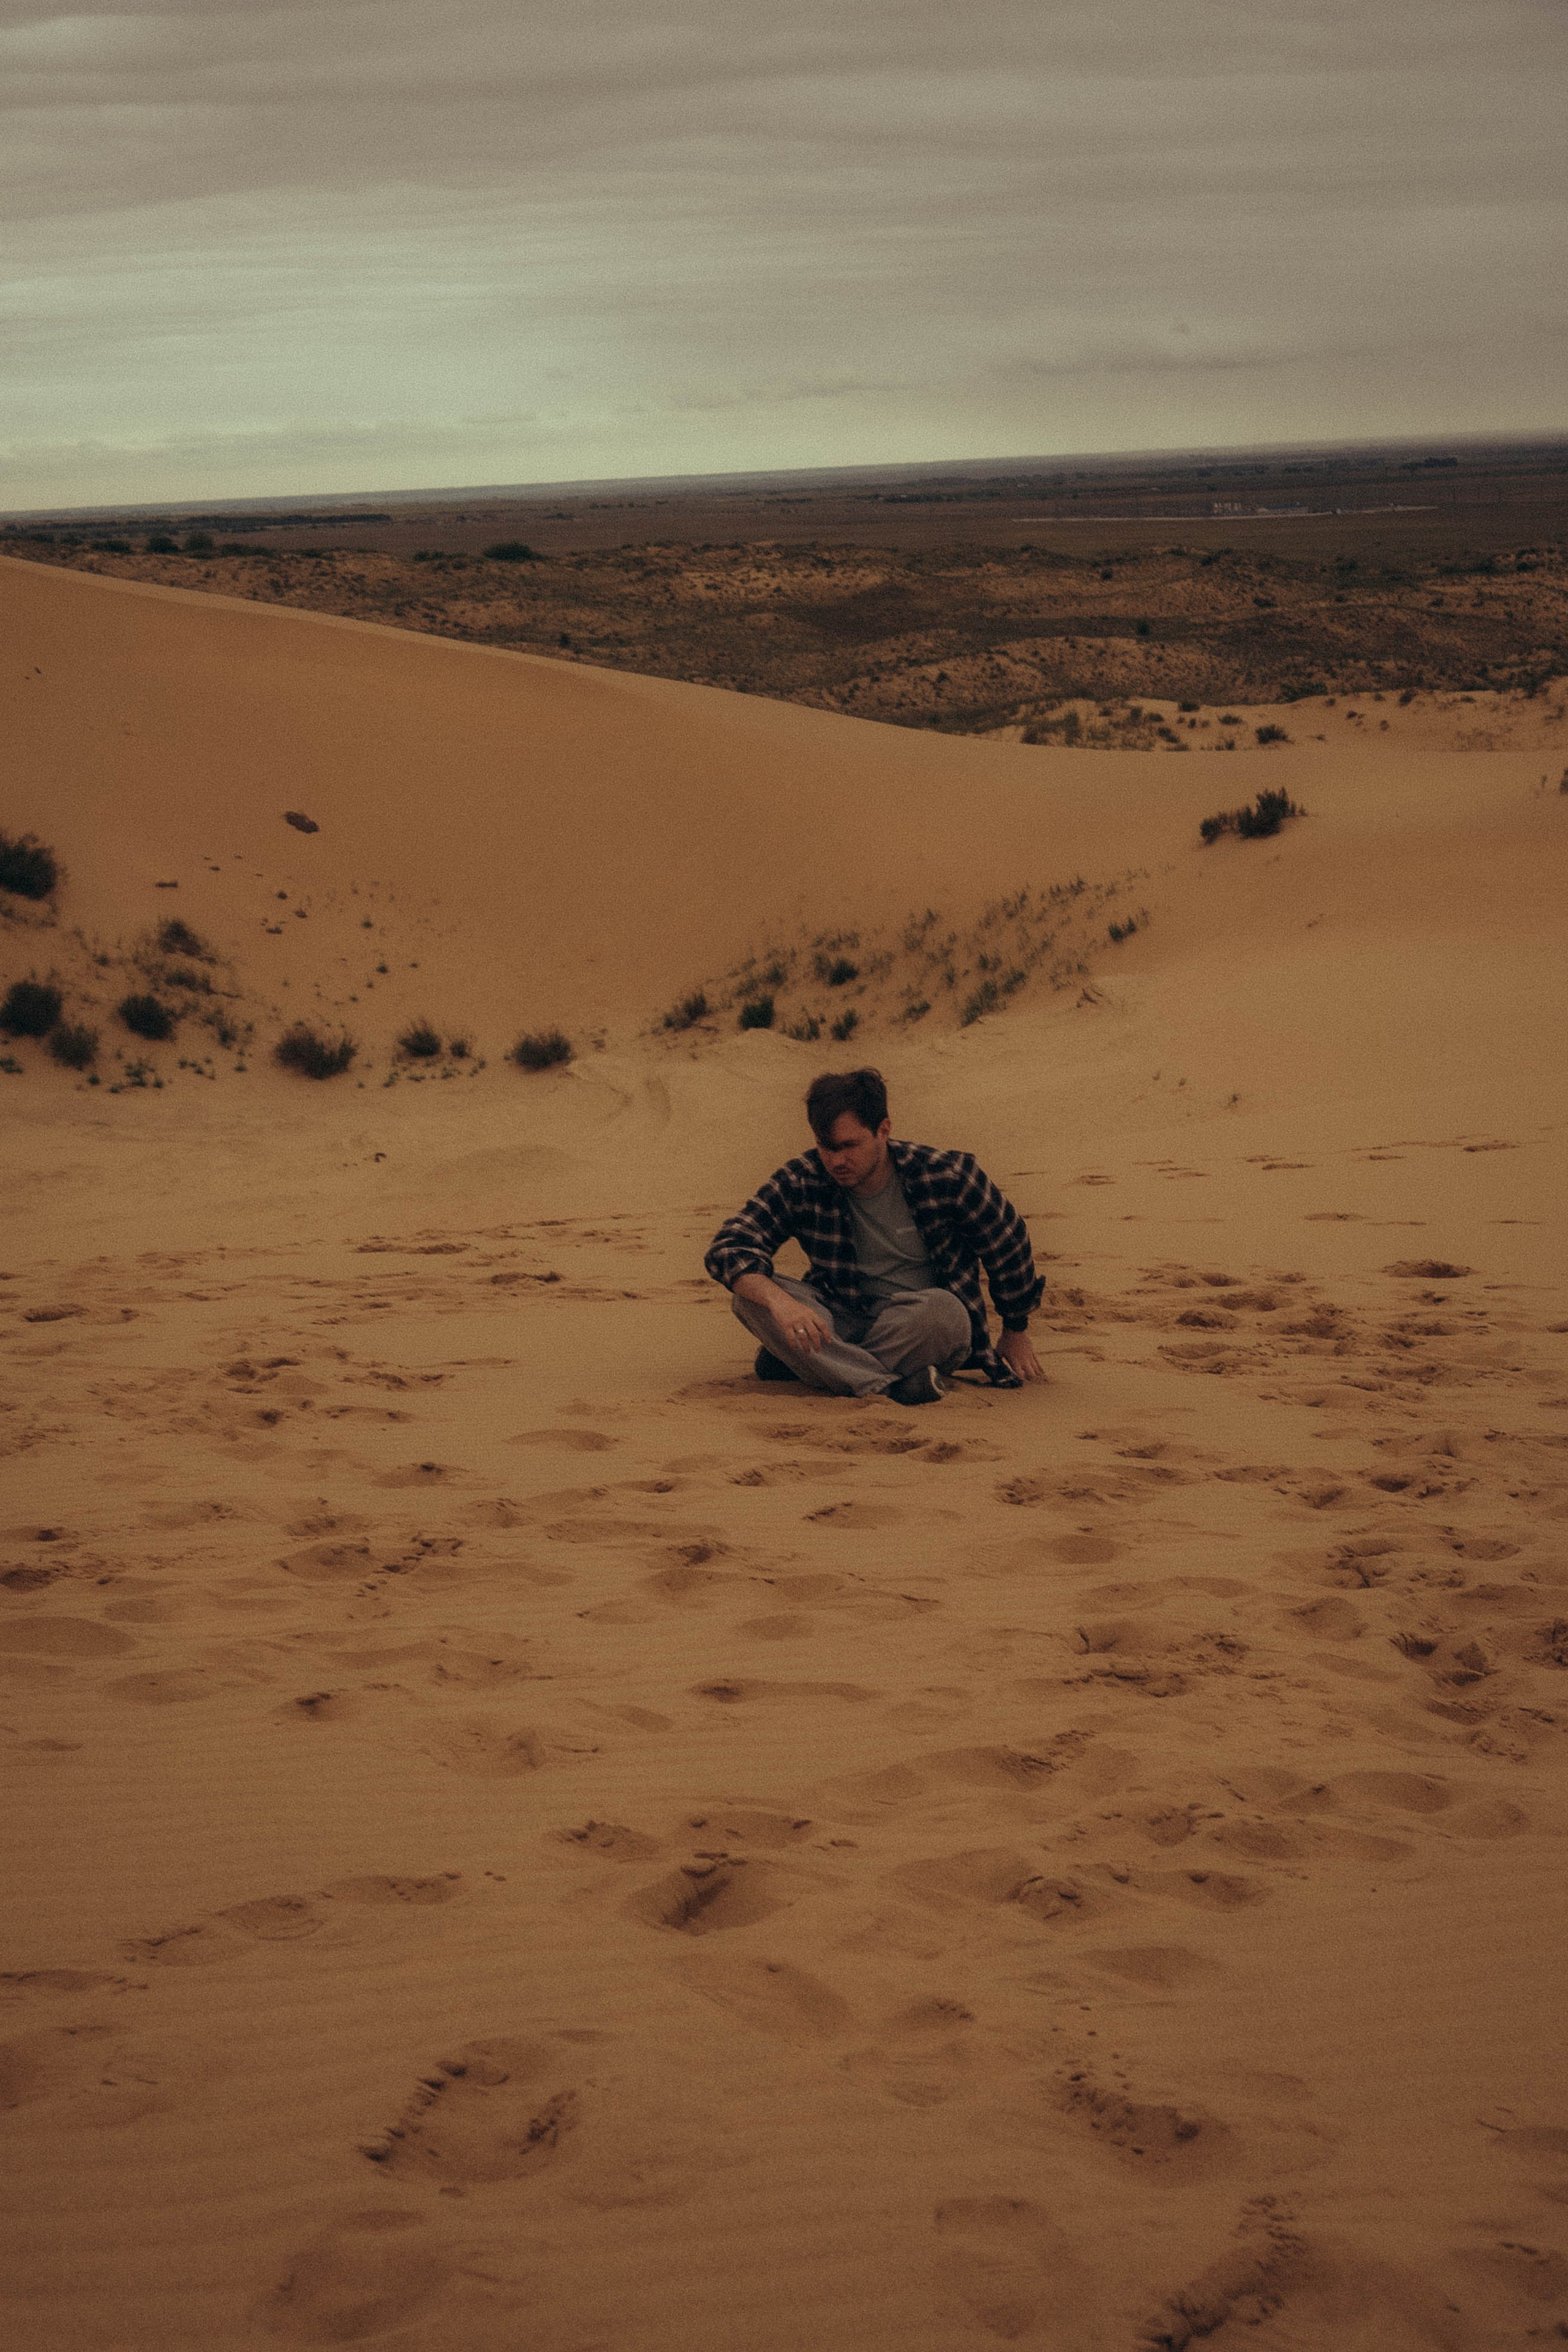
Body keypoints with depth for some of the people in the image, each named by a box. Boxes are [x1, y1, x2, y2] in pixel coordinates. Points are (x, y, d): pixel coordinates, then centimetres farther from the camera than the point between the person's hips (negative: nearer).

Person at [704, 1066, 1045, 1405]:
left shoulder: (947, 1176, -13)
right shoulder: (799, 1183, -10)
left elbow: (1009, 1247, 3)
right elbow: (727, 1248, -20)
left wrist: (1015, 1335, 15)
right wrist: (778, 1299, -42)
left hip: (923, 1332, -2)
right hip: (842, 1324, 2)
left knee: (940, 1308, -38)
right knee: (751, 1292, -26)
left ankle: (795, 1365, -23)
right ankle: (888, 1389, -39)